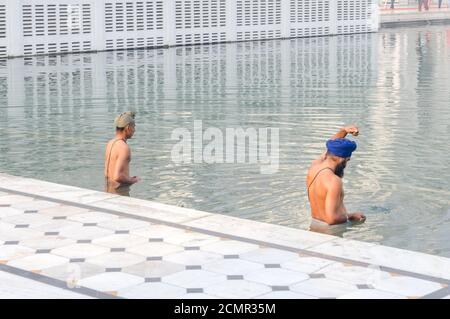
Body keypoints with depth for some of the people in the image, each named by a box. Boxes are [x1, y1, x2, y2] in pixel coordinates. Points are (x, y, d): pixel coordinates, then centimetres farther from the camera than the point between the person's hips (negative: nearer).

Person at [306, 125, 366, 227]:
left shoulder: (314, 166, 4)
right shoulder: (334, 181, -21)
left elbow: (330, 149, 26)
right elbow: (332, 218, -26)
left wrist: (344, 131, 17)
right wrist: (351, 216, -10)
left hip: (315, 226, 9)